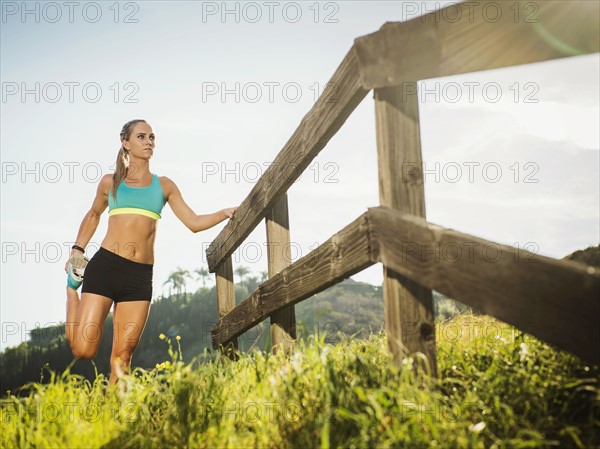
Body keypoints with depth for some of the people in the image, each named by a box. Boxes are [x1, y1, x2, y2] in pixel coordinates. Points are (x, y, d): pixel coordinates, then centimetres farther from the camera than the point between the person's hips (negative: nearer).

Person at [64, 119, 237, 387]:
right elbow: (93, 215, 27)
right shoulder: (110, 182, 11)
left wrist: (224, 214, -4)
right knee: (84, 350, -5)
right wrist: (77, 249, 18)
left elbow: (194, 223, 11)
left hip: (140, 275, 2)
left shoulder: (164, 185, 14)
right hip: (105, 265, -1)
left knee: (122, 358, 1)